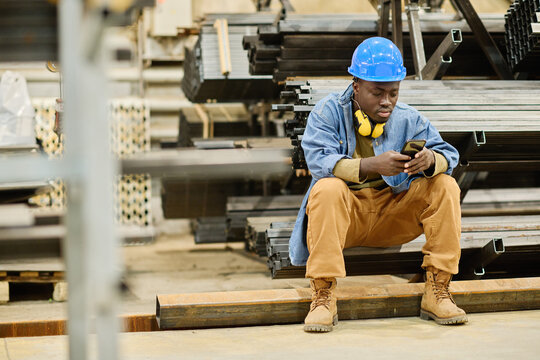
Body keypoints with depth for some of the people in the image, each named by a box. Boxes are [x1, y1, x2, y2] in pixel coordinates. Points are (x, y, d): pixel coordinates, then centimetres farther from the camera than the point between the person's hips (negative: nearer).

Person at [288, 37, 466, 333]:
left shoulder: (408, 119, 2)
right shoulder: (329, 111, -7)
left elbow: (448, 154, -3)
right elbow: (319, 160, -22)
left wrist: (430, 160, -30)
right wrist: (373, 165, -37)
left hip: (393, 216, 3)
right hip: (345, 214, -3)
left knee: (445, 186, -15)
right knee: (326, 189, -34)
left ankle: (436, 292, -14)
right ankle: (323, 297, -30)